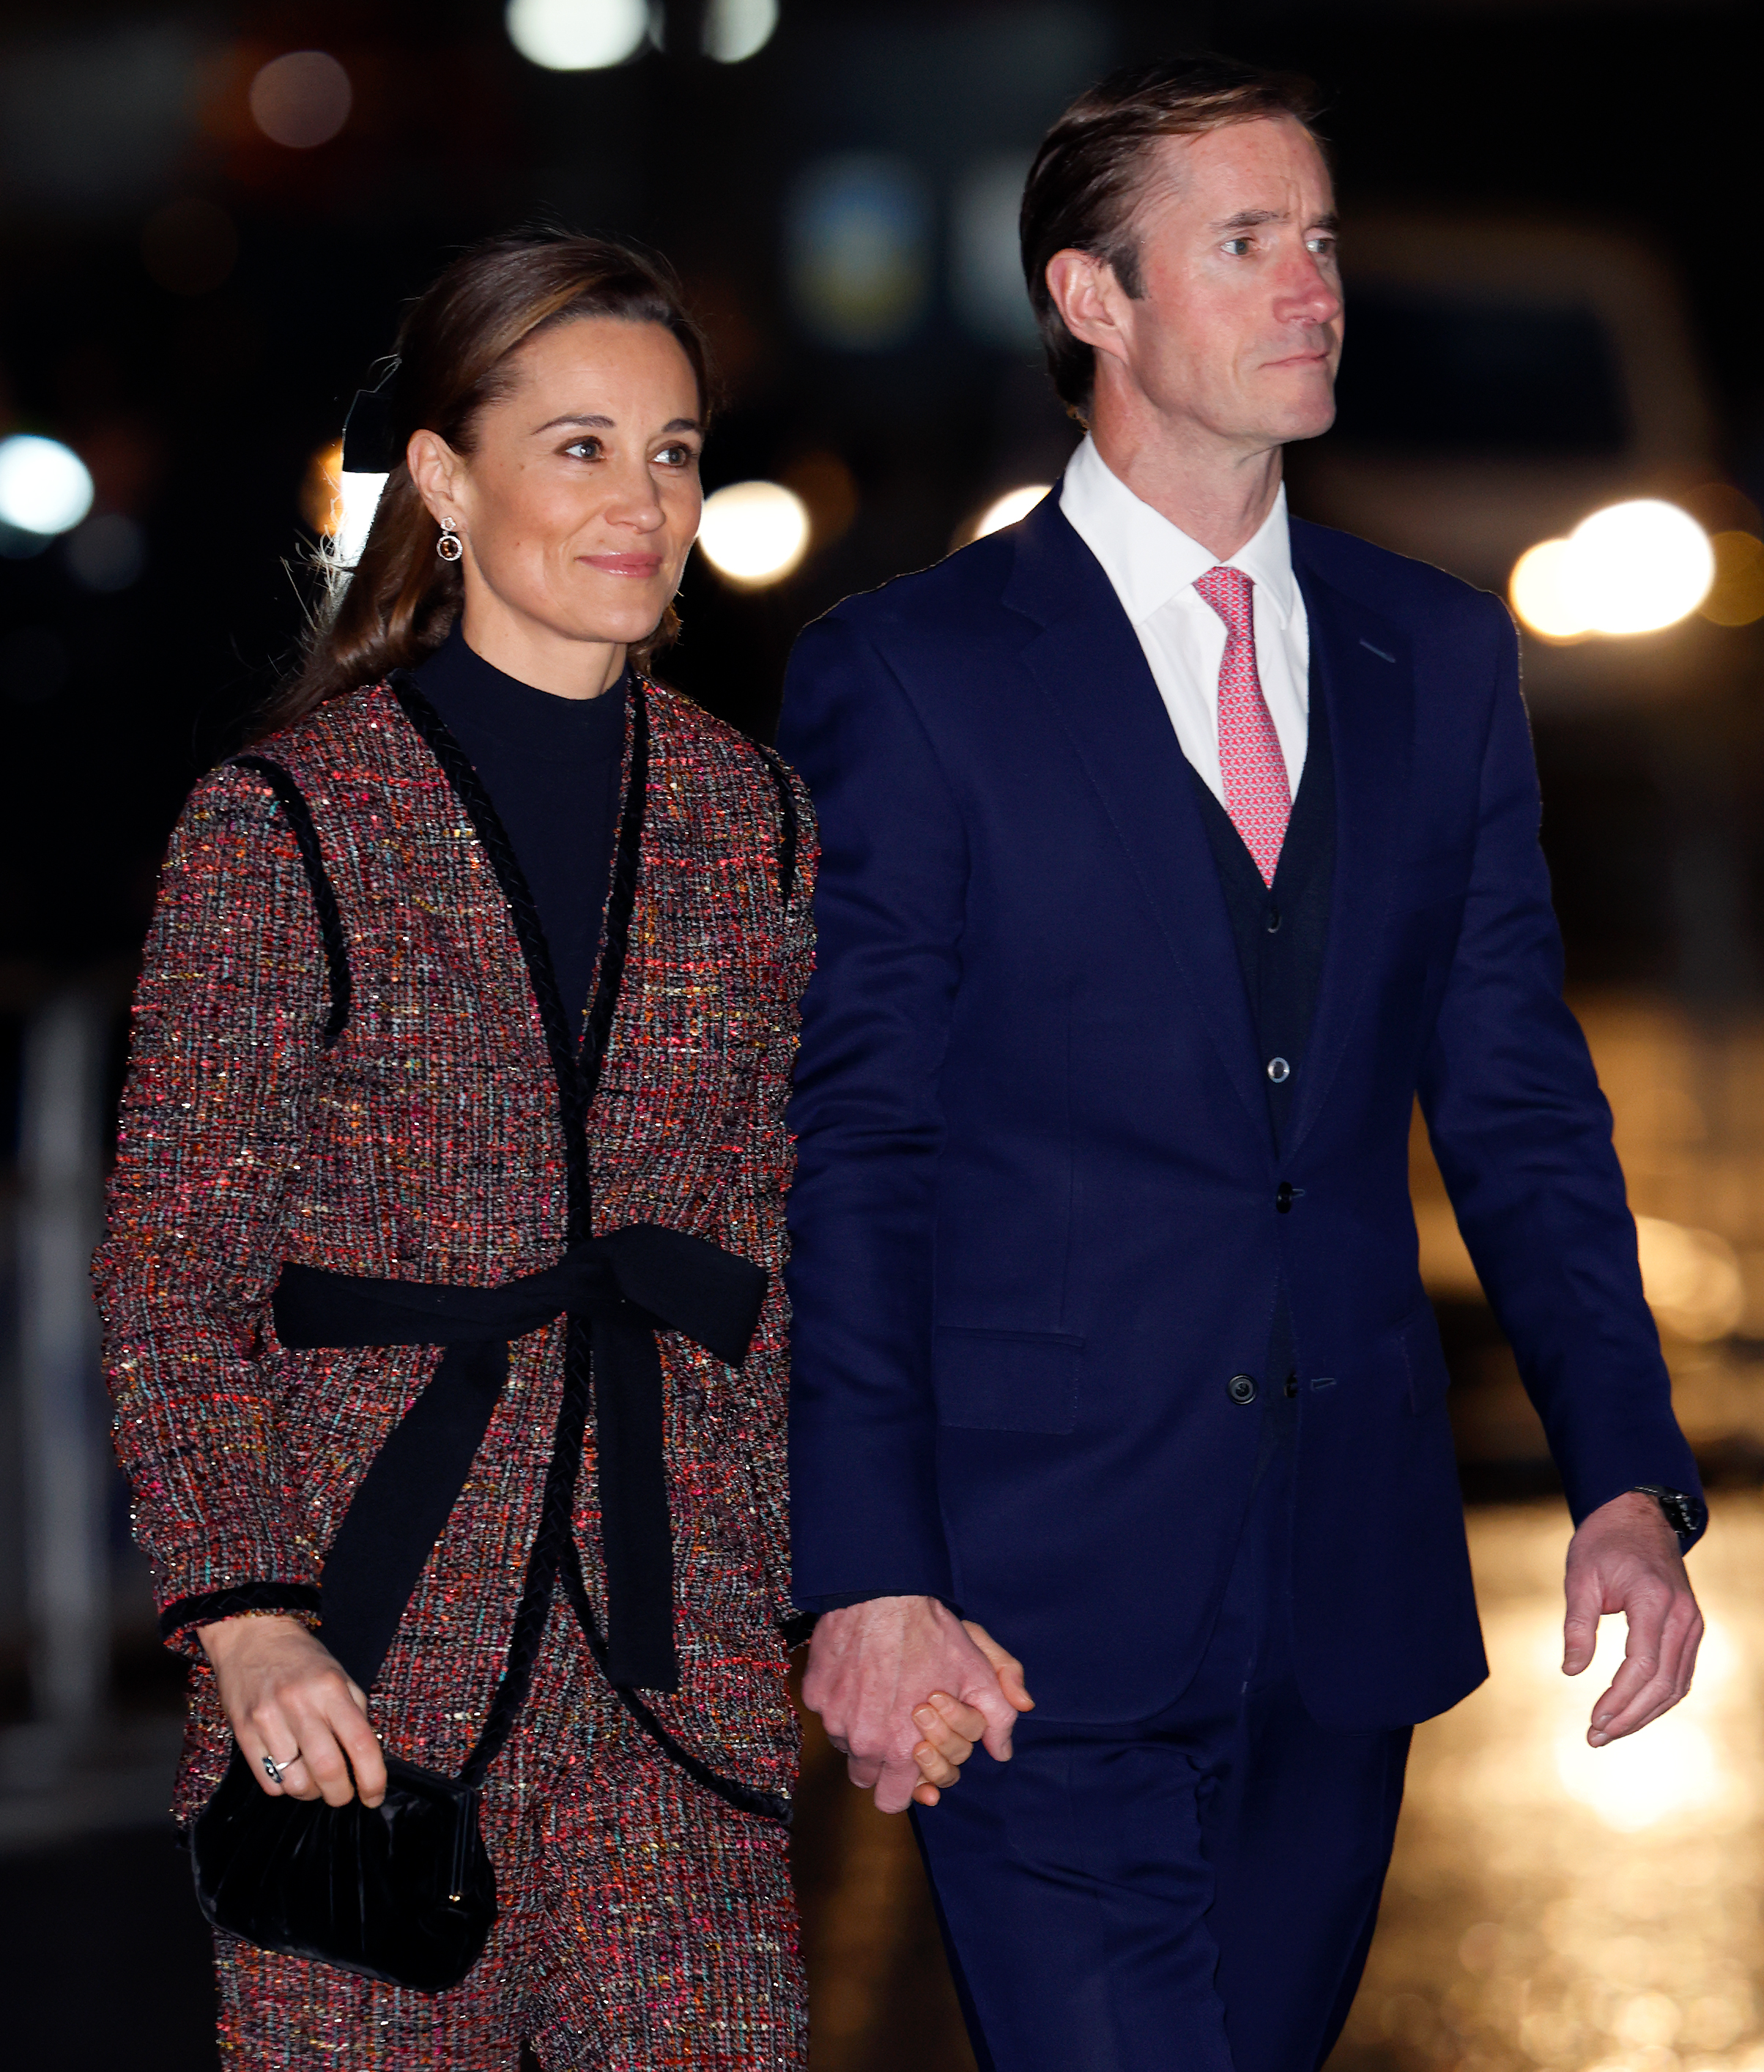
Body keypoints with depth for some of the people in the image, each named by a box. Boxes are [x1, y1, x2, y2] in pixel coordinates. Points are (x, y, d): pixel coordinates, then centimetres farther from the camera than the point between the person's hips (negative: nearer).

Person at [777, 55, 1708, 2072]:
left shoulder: (1440, 658, 11)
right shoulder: (908, 674, -3)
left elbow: (1518, 1102, 11)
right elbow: (842, 1152, -5)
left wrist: (1628, 1475, -1)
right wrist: (868, 1579, -14)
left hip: (1346, 1594, 4)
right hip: (1038, 1602, -4)